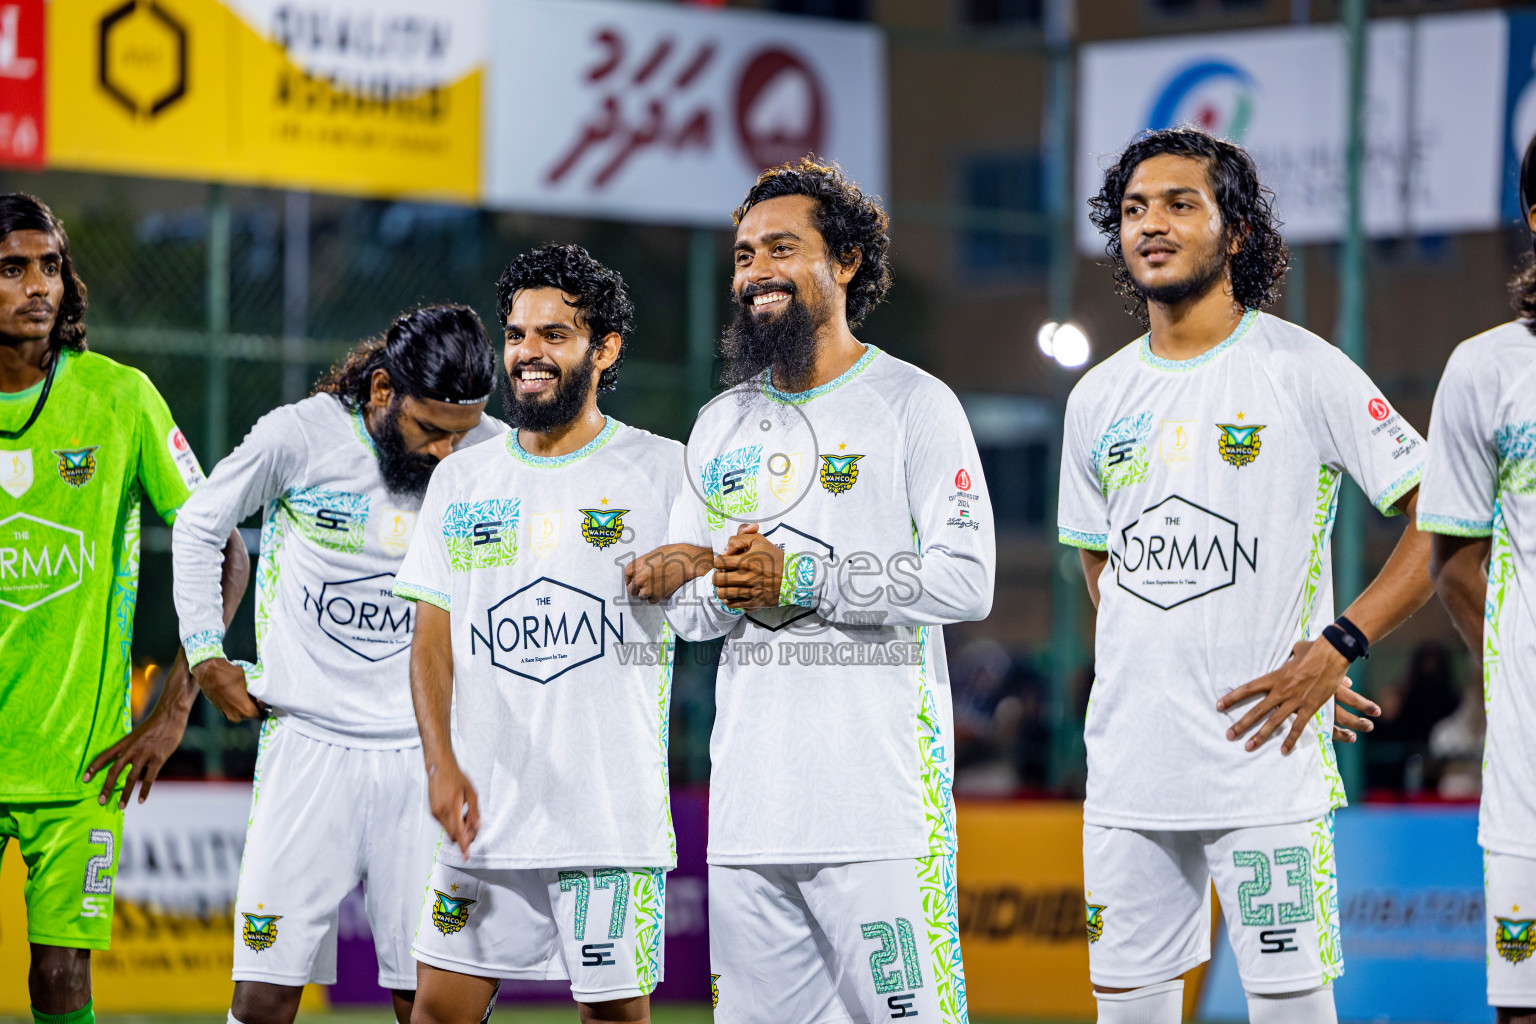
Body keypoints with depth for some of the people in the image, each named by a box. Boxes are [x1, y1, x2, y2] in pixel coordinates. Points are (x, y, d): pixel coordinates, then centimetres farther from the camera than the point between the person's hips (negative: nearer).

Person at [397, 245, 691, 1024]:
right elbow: (432, 635, 9)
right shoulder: (461, 479, 12)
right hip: (482, 810, 3)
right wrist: (440, 762, -4)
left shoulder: (663, 472, 2)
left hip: (613, 812, -3)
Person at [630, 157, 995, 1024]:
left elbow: (966, 582, -9)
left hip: (880, 802, -6)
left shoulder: (913, 404, 0)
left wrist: (800, 577, -13)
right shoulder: (721, 425, 18)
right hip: (748, 802, 6)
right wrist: (727, 594, -3)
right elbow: (685, 606, 21)